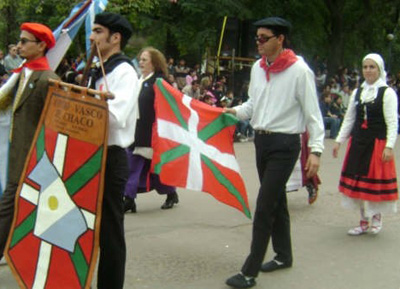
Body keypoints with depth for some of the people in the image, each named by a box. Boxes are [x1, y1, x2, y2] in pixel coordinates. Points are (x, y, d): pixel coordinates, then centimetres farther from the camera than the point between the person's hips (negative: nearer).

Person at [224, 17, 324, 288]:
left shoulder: (299, 70, -14)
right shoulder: (257, 68, 5)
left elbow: (313, 113, -12)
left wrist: (316, 150, -18)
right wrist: (234, 111, -2)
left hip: (284, 144, -7)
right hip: (261, 140, 7)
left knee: (264, 207, -8)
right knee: (276, 201, 19)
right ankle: (284, 255, 35)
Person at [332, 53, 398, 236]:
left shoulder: (387, 93, -5)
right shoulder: (357, 93, 11)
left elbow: (392, 123, -9)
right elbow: (349, 119, 15)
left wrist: (389, 147, -17)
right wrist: (339, 141, 10)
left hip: (378, 143, -5)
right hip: (357, 142, 5)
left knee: (376, 181, 0)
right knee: (357, 181, 7)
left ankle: (377, 217, 23)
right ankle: (364, 221, 20)